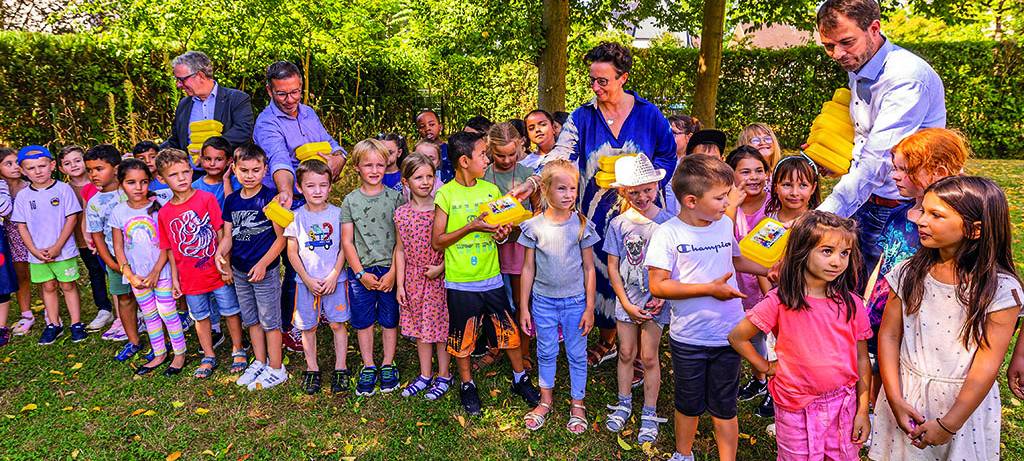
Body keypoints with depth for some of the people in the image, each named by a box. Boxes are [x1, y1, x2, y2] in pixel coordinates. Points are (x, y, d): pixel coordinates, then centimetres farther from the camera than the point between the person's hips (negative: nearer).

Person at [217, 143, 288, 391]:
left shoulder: (270, 197, -13)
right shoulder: (231, 200, 5)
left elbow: (281, 238, -13)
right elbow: (228, 235, 8)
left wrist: (263, 264, -17)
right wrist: (221, 252, -13)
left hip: (265, 271, -6)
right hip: (239, 271, 6)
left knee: (269, 321, 3)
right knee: (251, 320, 18)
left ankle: (276, 370, 15)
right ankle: (259, 362, 33)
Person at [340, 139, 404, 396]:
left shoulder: (395, 197, -1)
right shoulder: (350, 201, 2)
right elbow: (347, 241, 0)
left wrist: (393, 272, -10)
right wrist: (361, 274, -7)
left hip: (390, 270, -1)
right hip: (360, 272, 1)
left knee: (389, 320, 9)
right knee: (363, 321, 9)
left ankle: (388, 365, 25)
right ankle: (368, 367, 25)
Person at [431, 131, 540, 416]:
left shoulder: (491, 190, 4)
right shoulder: (446, 194, -9)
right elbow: (437, 242, -10)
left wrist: (503, 234, -9)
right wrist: (471, 227, -20)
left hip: (492, 278, 4)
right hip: (460, 282, -3)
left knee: (509, 329, 10)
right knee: (463, 336, 10)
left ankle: (520, 380, 30)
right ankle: (467, 386, 31)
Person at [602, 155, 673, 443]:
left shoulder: (666, 222, -9)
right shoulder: (618, 224, -4)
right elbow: (612, 266, 0)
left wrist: (662, 297, -13)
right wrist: (626, 303, -5)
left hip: (655, 299, -2)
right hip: (626, 299, 2)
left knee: (648, 357, 6)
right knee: (626, 354, 13)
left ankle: (649, 413, 22)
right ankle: (624, 403, 33)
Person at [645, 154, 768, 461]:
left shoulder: (726, 224, 1)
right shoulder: (668, 233, -16)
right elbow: (658, 286, -21)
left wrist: (767, 271, 8)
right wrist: (710, 288, -21)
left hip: (728, 334, 3)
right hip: (688, 339, -3)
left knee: (724, 406, 13)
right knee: (689, 403, 17)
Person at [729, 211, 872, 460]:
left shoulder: (852, 304, -4)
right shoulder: (780, 302, -13)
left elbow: (861, 359, 2)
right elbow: (737, 337, -6)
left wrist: (863, 410, 2)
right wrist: (766, 367, -2)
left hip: (844, 405, 3)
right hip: (796, 409, -2)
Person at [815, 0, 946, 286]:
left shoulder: (907, 76, -22)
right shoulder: (856, 68, 6)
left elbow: (877, 160, -32)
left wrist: (822, 217, -38)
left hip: (897, 208, -7)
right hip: (864, 200, 8)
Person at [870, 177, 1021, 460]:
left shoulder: (1001, 289, -15)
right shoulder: (909, 273, -7)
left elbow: (986, 367, -16)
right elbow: (888, 335, -4)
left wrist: (948, 425, -15)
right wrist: (895, 400, -10)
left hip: (964, 402, -2)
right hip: (906, 394, 2)